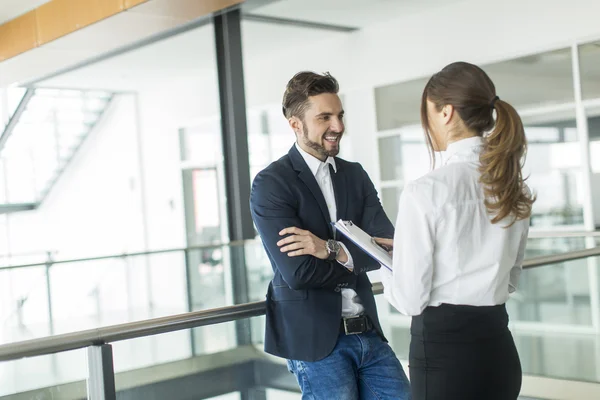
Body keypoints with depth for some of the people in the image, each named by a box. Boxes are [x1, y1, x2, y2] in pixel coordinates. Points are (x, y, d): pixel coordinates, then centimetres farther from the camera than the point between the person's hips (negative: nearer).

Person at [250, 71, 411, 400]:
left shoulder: (355, 175, 9)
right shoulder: (270, 184, -10)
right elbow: (298, 271, -18)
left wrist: (332, 250, -17)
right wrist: (356, 264, -4)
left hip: (366, 331, 6)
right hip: (313, 338, -5)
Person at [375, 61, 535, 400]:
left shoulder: (425, 191, -17)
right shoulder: (514, 185, 4)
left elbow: (409, 298, -13)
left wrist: (384, 258, 8)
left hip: (444, 350, -6)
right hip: (499, 348, 7)